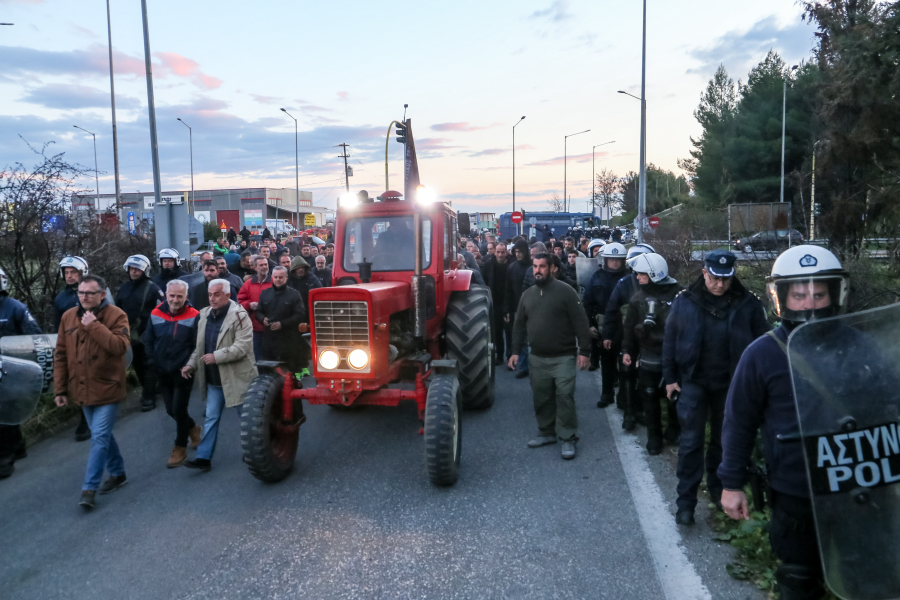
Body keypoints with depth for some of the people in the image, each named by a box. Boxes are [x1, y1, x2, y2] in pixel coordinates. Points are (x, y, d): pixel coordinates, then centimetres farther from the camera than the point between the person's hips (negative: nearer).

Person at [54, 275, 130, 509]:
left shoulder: (116, 315, -12)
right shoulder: (69, 317, 4)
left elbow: (120, 346, -27)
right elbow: (61, 355, 7)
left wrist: (94, 325, -27)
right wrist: (60, 389, 6)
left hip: (107, 388, -6)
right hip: (82, 390, 6)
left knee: (99, 437, -7)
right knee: (102, 435, 17)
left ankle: (89, 488, 1)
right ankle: (117, 473, 33)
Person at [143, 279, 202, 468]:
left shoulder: (194, 316, -12)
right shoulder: (156, 315, 0)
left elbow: (197, 346, -9)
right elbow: (148, 341, 9)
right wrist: (154, 364, 3)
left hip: (183, 373, -5)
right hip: (162, 373, 5)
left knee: (179, 410, -2)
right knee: (171, 410, 14)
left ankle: (180, 449, 15)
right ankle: (193, 428, 42)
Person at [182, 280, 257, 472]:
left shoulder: (239, 316, -15)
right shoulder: (205, 315, 7)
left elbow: (243, 346, -23)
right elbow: (200, 346, 17)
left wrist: (216, 356, -26)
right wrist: (191, 364, 5)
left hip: (236, 377, -6)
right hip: (213, 379, 6)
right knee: (211, 418, 11)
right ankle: (203, 458, 15)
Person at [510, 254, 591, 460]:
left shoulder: (565, 291, -7)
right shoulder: (527, 294, 9)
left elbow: (580, 322, -9)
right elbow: (519, 325, 14)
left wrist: (584, 350, -13)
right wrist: (515, 350, 9)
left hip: (563, 358, -5)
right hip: (537, 358, 5)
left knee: (564, 397, -4)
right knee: (541, 398, 13)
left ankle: (568, 438, 7)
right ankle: (546, 432, 29)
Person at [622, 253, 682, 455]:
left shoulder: (678, 294, -12)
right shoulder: (639, 297, 1)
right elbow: (630, 326, 7)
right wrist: (628, 350, 4)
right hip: (648, 357, 3)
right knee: (650, 399, 9)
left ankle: (674, 430, 35)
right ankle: (654, 437, 23)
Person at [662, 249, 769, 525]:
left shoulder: (748, 303, -6)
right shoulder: (684, 301, -5)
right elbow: (670, 340, 2)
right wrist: (670, 378, 2)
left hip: (730, 384, 1)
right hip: (693, 381, -1)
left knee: (723, 440, 15)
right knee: (691, 442, 0)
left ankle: (717, 489, 33)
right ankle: (686, 502, 6)